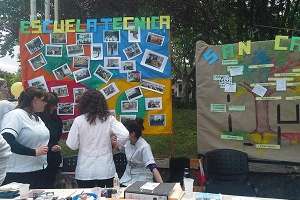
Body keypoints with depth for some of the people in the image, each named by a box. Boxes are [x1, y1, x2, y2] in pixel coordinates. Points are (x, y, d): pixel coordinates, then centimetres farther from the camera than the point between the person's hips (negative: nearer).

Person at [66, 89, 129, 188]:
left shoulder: (79, 120, -8)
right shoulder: (109, 119, -7)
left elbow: (72, 145, -5)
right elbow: (125, 135, -14)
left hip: (85, 171, 0)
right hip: (105, 171, 1)